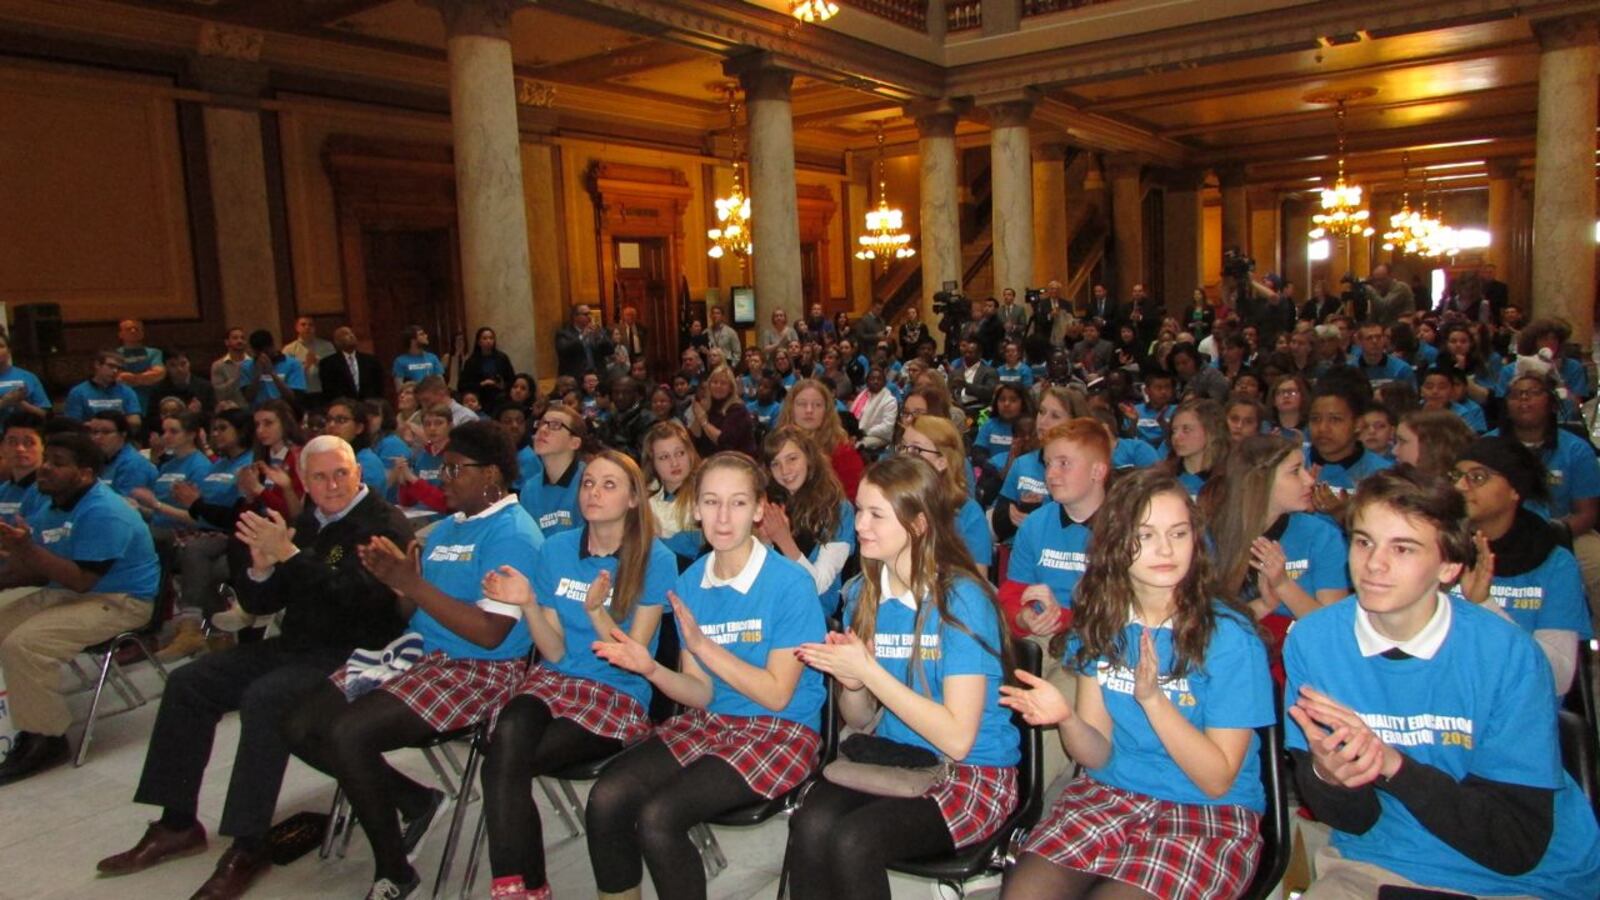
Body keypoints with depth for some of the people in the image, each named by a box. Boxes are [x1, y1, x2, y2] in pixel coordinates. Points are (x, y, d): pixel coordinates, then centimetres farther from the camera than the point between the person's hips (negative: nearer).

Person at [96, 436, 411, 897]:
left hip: (351, 655, -9)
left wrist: (290, 555, -27)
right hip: (294, 646, 9)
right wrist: (261, 569, -8)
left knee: (263, 698, -31)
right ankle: (178, 824, 11)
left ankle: (248, 846, -20)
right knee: (187, 683, 4)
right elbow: (261, 604, 14)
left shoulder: (384, 524, -12)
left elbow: (360, 595, -28)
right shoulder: (307, 523, 13)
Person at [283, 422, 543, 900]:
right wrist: (393, 580, -4)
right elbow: (418, 612, 17)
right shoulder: (445, 528, 15)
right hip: (419, 657, 10)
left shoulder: (512, 533, -13)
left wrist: (414, 584, -20)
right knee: (301, 728, 1)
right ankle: (413, 800, 17)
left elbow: (490, 632, -22)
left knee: (346, 734, -25)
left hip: (477, 672, -9)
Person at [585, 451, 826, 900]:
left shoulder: (790, 584, -14)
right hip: (710, 721, 6)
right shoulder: (690, 583, 3)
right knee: (606, 799, -16)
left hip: (781, 730, -5)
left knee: (657, 817, -24)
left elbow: (776, 695, -14)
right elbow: (701, 695, 4)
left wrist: (702, 645, -19)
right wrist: (652, 669, -15)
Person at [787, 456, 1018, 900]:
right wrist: (850, 684, -12)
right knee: (809, 825, -26)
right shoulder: (863, 592, 3)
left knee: (852, 841, -29)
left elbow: (957, 739, -20)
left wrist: (868, 670, -21)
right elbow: (862, 721, 10)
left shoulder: (961, 599, -15)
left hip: (971, 773, -5)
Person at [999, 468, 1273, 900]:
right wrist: (1066, 718, -21)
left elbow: (1217, 780, -12)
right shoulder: (1100, 624, 0)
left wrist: (1153, 698, -26)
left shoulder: (1230, 637, -13)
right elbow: (1099, 754, 1)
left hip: (1210, 815, -3)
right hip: (1110, 796, 3)